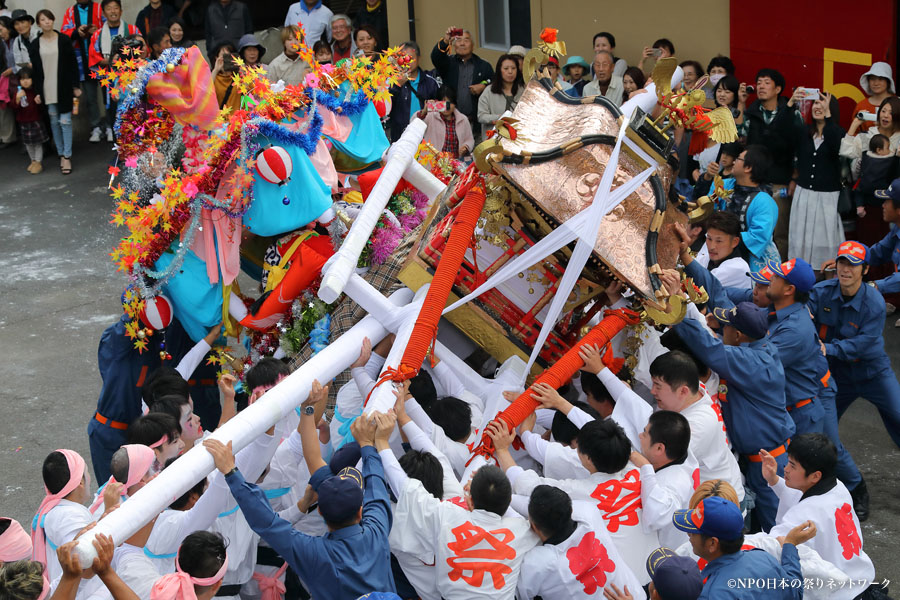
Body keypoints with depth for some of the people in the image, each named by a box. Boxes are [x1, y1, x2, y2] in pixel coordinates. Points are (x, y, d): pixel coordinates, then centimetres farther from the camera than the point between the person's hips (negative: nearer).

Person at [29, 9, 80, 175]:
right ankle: (61, 154, 16)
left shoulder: (64, 40, -2)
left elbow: (73, 64, -1)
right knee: (54, 121, 8)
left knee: (65, 121, -4)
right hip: (46, 90, 3)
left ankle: (67, 156, 0)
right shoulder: (35, 44, 4)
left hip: (63, 87, -2)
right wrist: (37, 91, 2)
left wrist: (76, 86, -4)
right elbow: (35, 69, 6)